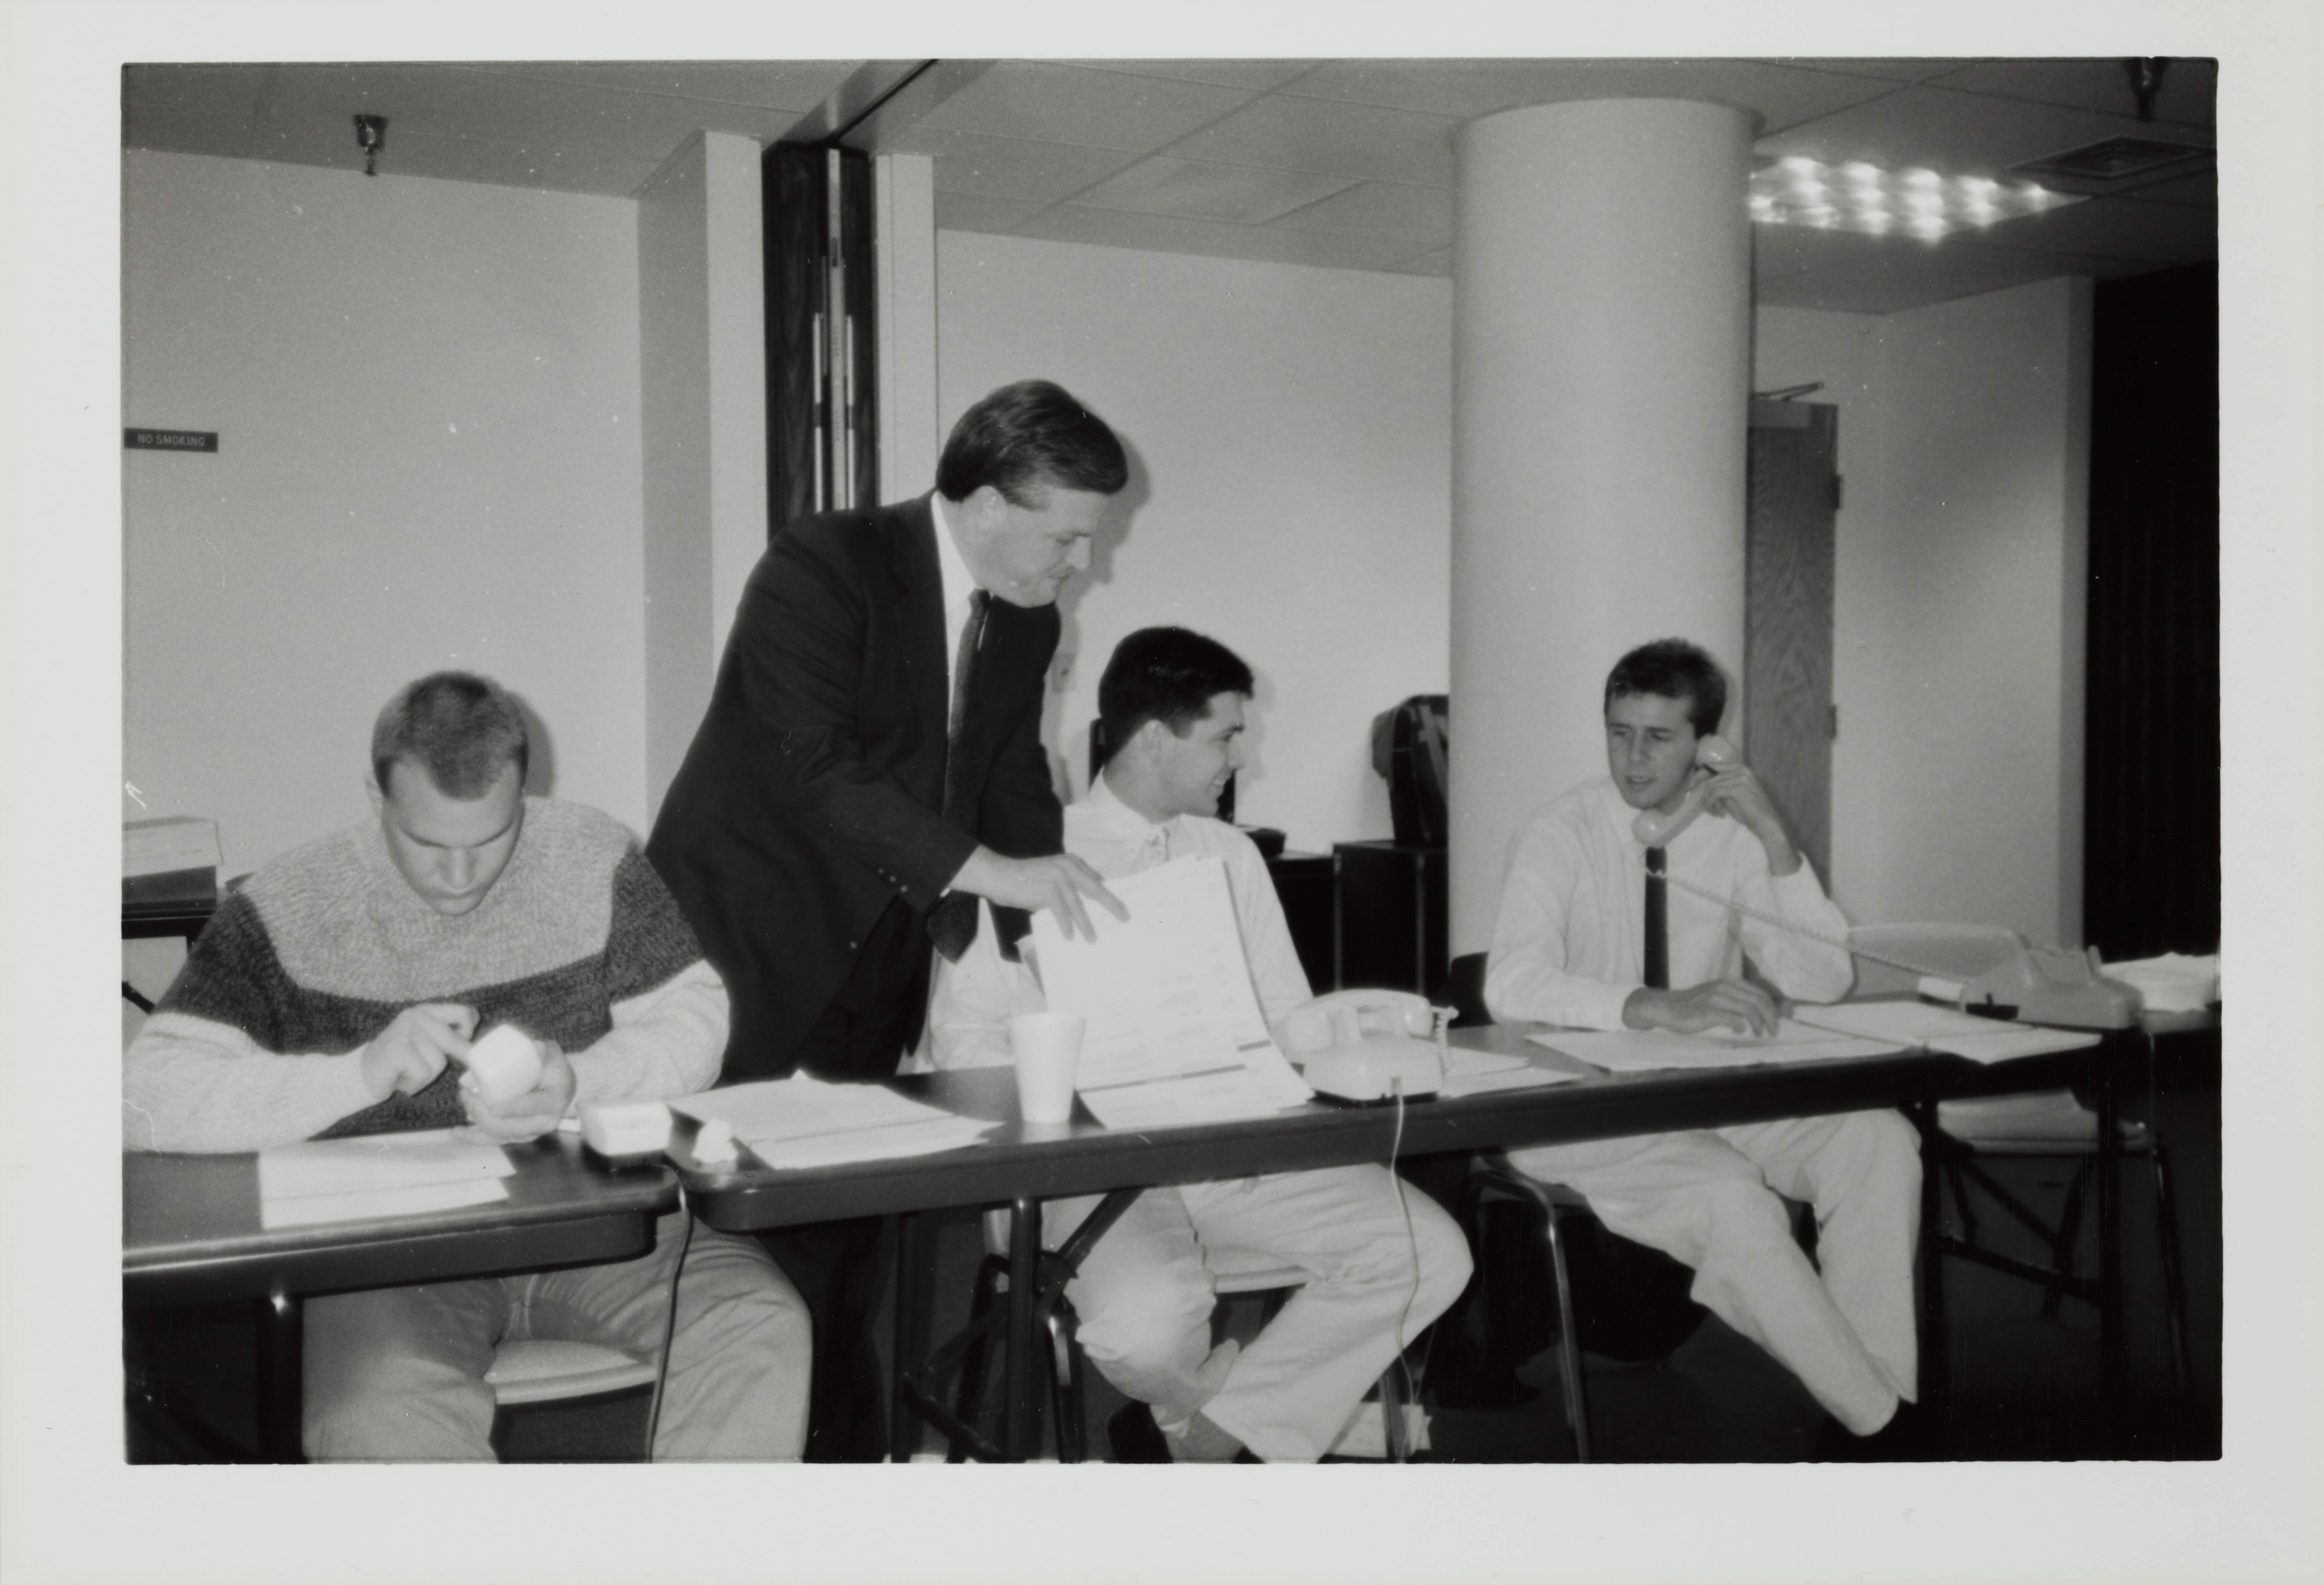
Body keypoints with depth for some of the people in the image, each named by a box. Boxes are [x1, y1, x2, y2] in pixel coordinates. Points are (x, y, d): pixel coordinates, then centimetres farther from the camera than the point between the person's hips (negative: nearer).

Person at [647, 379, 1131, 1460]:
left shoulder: (1024, 626, 7)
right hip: (745, 960, -6)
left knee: (846, 1247, 9)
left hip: (870, 974, 7)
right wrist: (986, 870, -31)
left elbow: (1017, 794, 11)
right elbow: (815, 765, -26)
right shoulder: (822, 569, -16)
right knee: (768, 1252, -5)